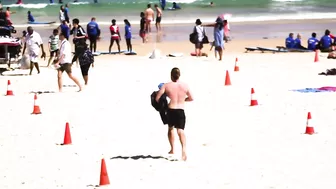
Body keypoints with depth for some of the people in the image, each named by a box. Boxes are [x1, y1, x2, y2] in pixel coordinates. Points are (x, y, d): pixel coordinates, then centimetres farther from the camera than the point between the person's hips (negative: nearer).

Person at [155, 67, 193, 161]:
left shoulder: (166, 86, -3)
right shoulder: (185, 86, 4)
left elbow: (157, 98, -6)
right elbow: (191, 98, 14)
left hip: (170, 111, 0)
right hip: (181, 111, 0)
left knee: (170, 128, 25)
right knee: (180, 130, -9)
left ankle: (172, 149, 32)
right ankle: (184, 148, -33)